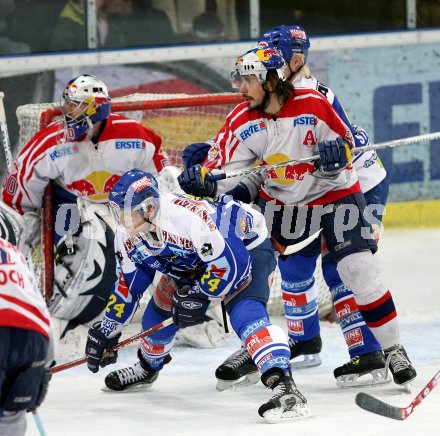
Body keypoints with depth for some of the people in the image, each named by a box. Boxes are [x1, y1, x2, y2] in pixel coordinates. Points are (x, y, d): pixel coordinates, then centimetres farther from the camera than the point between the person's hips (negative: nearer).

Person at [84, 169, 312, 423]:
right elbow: (128, 286, 1)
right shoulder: (130, 236, -14)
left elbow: (229, 267, -34)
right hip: (195, 262, 8)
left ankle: (283, 385, -45)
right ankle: (148, 368, 43)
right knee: (158, 315, 11)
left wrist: (198, 297, -33)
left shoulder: (191, 218, -40)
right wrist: (107, 331, 3)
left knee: (246, 313, -31)